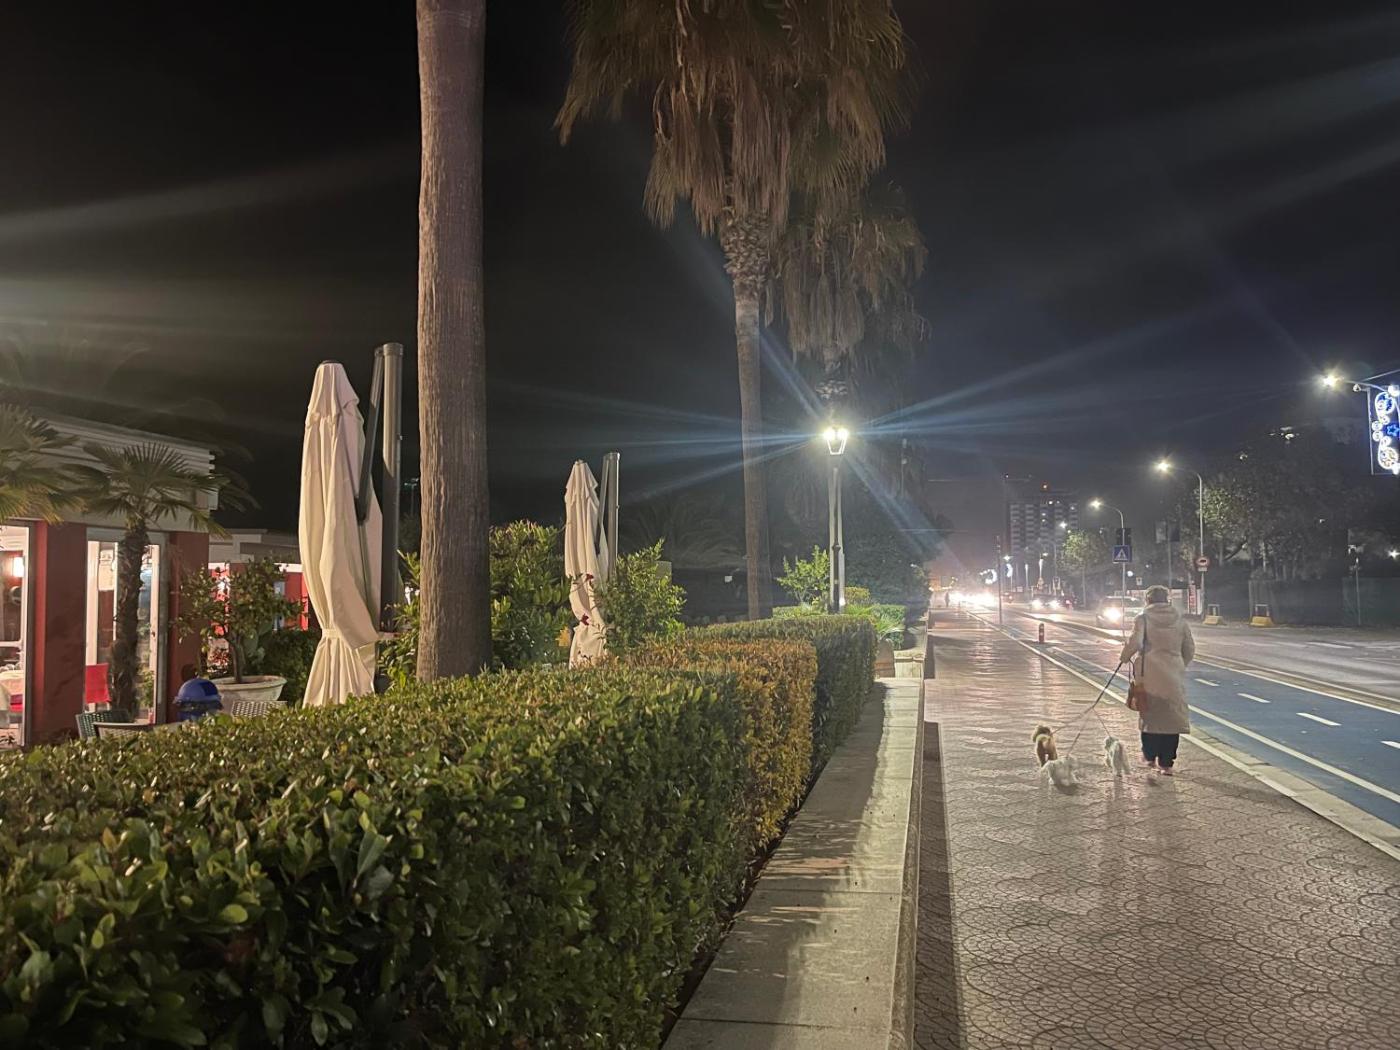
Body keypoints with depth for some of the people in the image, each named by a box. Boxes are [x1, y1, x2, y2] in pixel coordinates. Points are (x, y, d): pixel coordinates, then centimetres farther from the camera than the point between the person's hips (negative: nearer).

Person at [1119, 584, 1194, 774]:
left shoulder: (1144, 619, -5)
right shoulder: (1180, 620, 6)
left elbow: (1135, 643, -19)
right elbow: (1190, 650, 9)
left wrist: (1125, 657, -1)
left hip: (1150, 675, -2)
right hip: (1174, 676, 2)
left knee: (1149, 715, 15)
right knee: (1172, 716, 7)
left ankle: (1150, 756, 23)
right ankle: (1167, 763, 8)